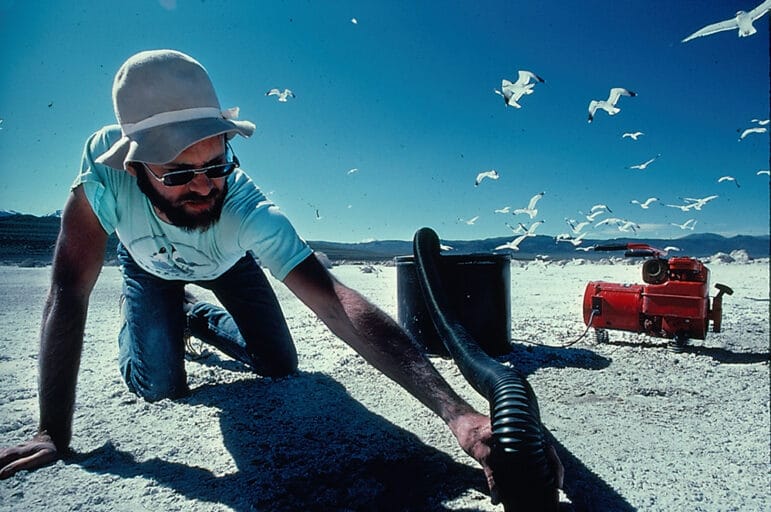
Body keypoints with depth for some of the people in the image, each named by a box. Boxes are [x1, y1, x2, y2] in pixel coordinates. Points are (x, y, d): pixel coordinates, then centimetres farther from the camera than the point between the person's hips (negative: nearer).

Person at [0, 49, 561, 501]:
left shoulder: (250, 212, -45)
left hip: (228, 262, 0)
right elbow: (69, 290, -37)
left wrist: (456, 410, -64)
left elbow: (336, 301, -55)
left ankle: (198, 318, 29)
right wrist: (53, 433, -37)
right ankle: (149, 320, 25)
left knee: (281, 365, -1)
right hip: (149, 263, 0)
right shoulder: (104, 162, -43)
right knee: (161, 384, -12)